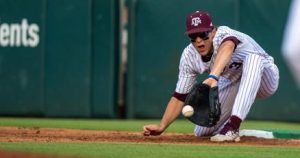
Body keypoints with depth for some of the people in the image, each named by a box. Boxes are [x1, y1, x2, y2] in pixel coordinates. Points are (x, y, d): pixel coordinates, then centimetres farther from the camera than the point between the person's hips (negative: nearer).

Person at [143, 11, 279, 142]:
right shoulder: (189, 56, -16)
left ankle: (232, 127, -39)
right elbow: (180, 96, -9)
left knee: (252, 57, -39)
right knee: (202, 132, -7)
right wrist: (161, 127, -19)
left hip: (265, 79, -5)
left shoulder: (223, 34, -34)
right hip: (234, 85, 6)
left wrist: (213, 76, -78)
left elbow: (227, 47, -60)